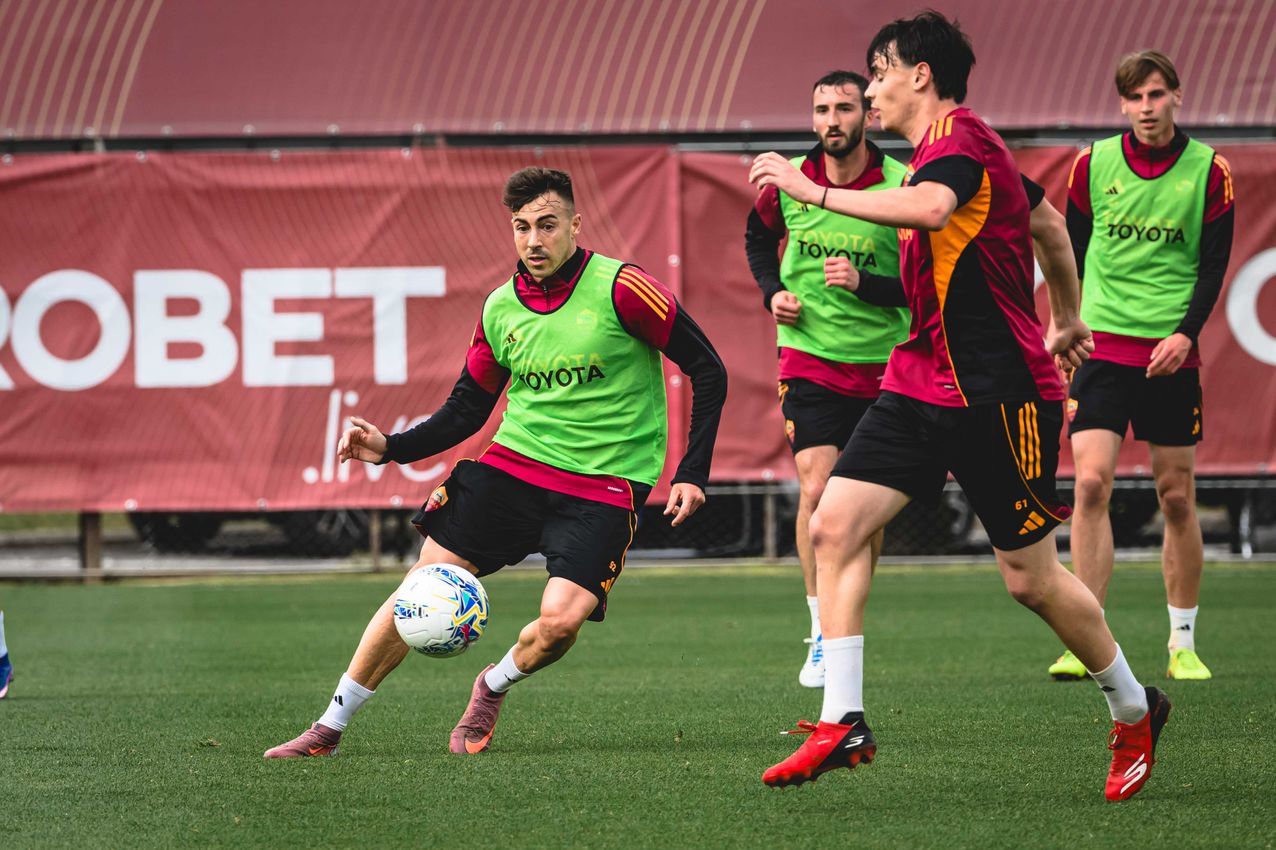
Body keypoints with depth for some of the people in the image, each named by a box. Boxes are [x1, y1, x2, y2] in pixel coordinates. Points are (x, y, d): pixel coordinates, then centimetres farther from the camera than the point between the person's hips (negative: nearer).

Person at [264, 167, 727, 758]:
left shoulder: (620, 289, -12)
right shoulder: (500, 308, 4)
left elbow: (708, 371, -6)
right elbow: (466, 409, 15)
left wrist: (691, 473, -10)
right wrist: (390, 448, 0)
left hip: (603, 485, -4)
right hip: (513, 462, 4)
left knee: (561, 620, -23)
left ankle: (493, 687, 12)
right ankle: (330, 726, 5)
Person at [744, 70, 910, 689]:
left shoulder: (901, 187, -10)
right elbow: (759, 234, 20)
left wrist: (865, 283, -22)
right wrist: (772, 290, 4)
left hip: (881, 363, 0)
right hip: (808, 355, 0)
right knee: (817, 489, -14)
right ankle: (821, 635, -6)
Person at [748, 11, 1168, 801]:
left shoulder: (960, 133, -14)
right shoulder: (941, 146, 16)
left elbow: (929, 208, -38)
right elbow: (1047, 217, 30)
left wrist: (818, 192, -37)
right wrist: (1066, 320, 41)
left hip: (995, 392, -9)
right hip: (921, 381, 9)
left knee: (1031, 578, 0)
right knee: (835, 523, -7)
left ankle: (1135, 711, 22)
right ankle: (842, 722, -9)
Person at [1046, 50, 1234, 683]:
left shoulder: (1209, 171, 0)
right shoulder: (1092, 164, 3)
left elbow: (1214, 264, 0)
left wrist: (1186, 333, -13)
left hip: (1171, 351, 0)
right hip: (1101, 343, 0)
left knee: (1177, 497, 4)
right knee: (1090, 482, -12)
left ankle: (1183, 645, 15)